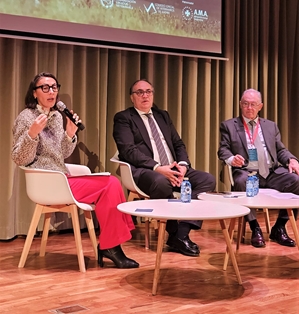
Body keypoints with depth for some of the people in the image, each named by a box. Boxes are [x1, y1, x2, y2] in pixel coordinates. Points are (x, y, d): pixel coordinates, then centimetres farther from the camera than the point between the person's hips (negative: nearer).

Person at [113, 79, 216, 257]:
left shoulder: (163, 115, 23)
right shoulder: (123, 118, 4)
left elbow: (178, 144, 19)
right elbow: (129, 150, -10)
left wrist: (183, 164, -4)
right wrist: (158, 168, -21)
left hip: (173, 168, 6)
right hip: (143, 171, -6)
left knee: (208, 180, -16)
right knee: (161, 182, -39)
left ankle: (182, 232, -21)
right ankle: (175, 232, -16)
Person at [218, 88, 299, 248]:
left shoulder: (271, 126, 22)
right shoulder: (229, 125, 13)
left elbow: (281, 150, 19)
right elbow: (223, 150, 5)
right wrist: (231, 158, -19)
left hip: (272, 172, 3)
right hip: (246, 171, -3)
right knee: (242, 182, -39)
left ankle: (279, 228, -9)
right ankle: (255, 228, -21)